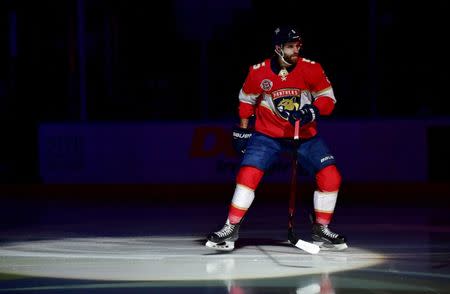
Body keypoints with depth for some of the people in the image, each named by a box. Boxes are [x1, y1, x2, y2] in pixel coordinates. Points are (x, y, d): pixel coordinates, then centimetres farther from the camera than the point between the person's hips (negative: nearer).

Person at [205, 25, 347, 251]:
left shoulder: (311, 69, -12)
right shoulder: (259, 72, -11)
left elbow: (328, 98, -5)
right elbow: (246, 100, 6)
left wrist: (313, 111, -23)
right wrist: (243, 129, 6)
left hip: (306, 135, 1)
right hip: (268, 134, -1)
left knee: (330, 177, -10)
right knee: (248, 174, -18)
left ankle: (321, 230, 10)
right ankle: (231, 229, -6)